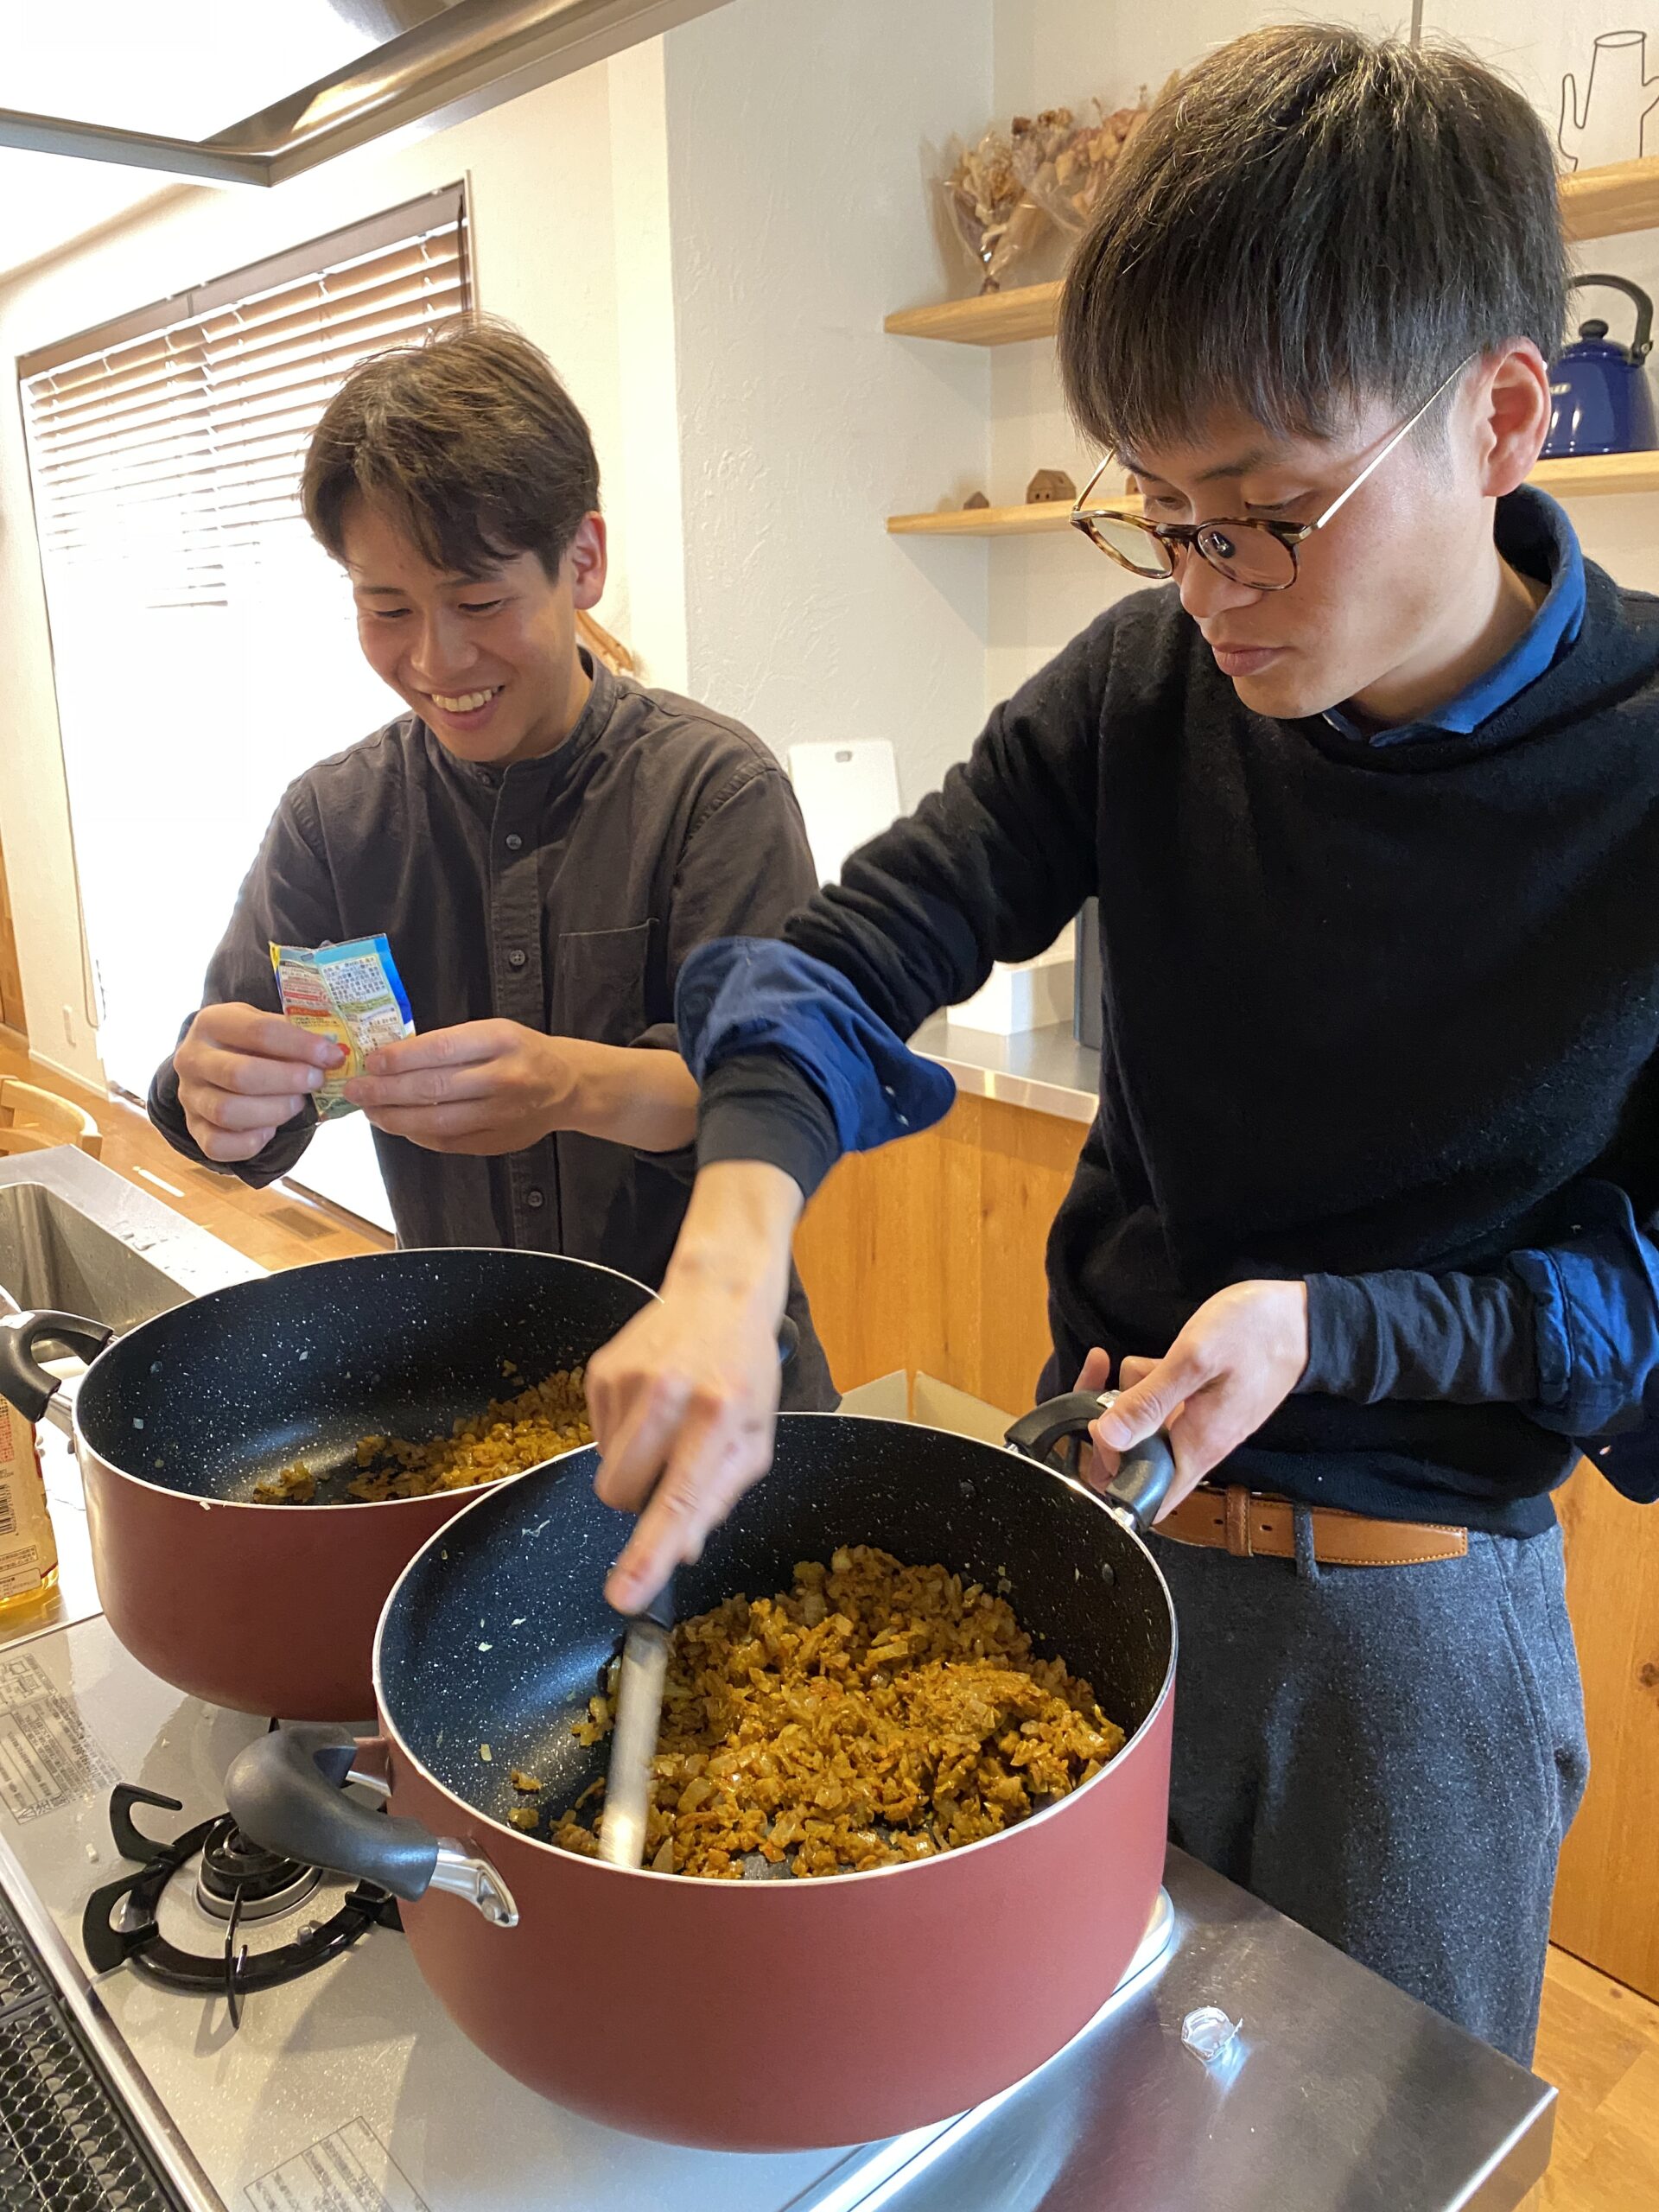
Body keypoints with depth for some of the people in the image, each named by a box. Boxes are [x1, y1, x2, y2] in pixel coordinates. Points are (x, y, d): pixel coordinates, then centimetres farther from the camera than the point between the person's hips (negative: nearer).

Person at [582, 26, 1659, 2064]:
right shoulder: (1145, 691, -9)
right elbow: (849, 958, -12)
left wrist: (1323, 1328, -24)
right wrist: (733, 1252, -30)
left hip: (1412, 1621, -2)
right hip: (1090, 1504, 3)